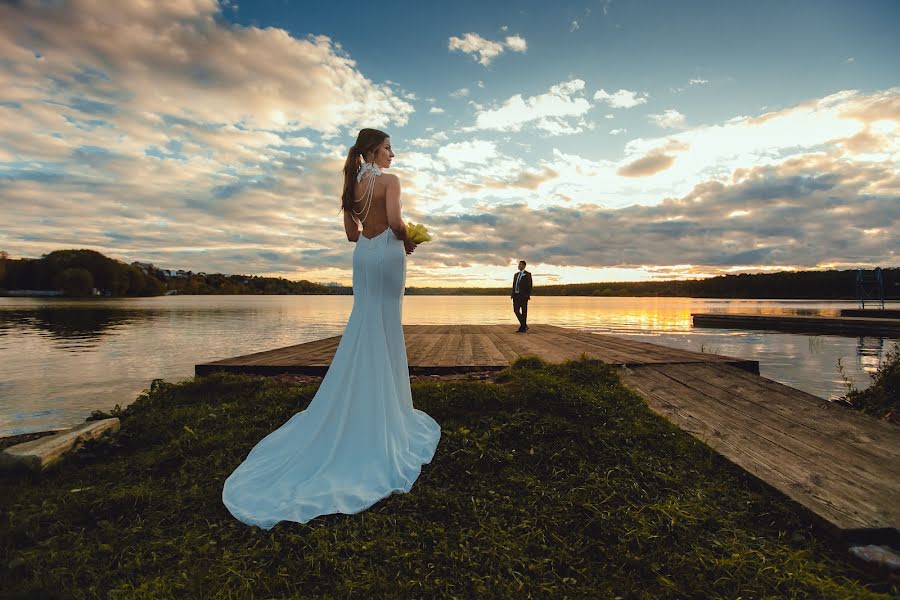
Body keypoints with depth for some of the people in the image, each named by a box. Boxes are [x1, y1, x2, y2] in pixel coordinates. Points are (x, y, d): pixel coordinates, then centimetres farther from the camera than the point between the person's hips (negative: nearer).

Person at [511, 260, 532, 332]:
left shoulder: (528, 274, -2)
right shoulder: (516, 274, 17)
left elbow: (529, 285, -7)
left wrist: (528, 295, -16)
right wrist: (512, 294, 5)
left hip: (524, 295, -6)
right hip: (516, 295, 6)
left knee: (524, 311, -2)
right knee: (516, 310, 1)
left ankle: (522, 328, 4)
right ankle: (525, 325, 14)